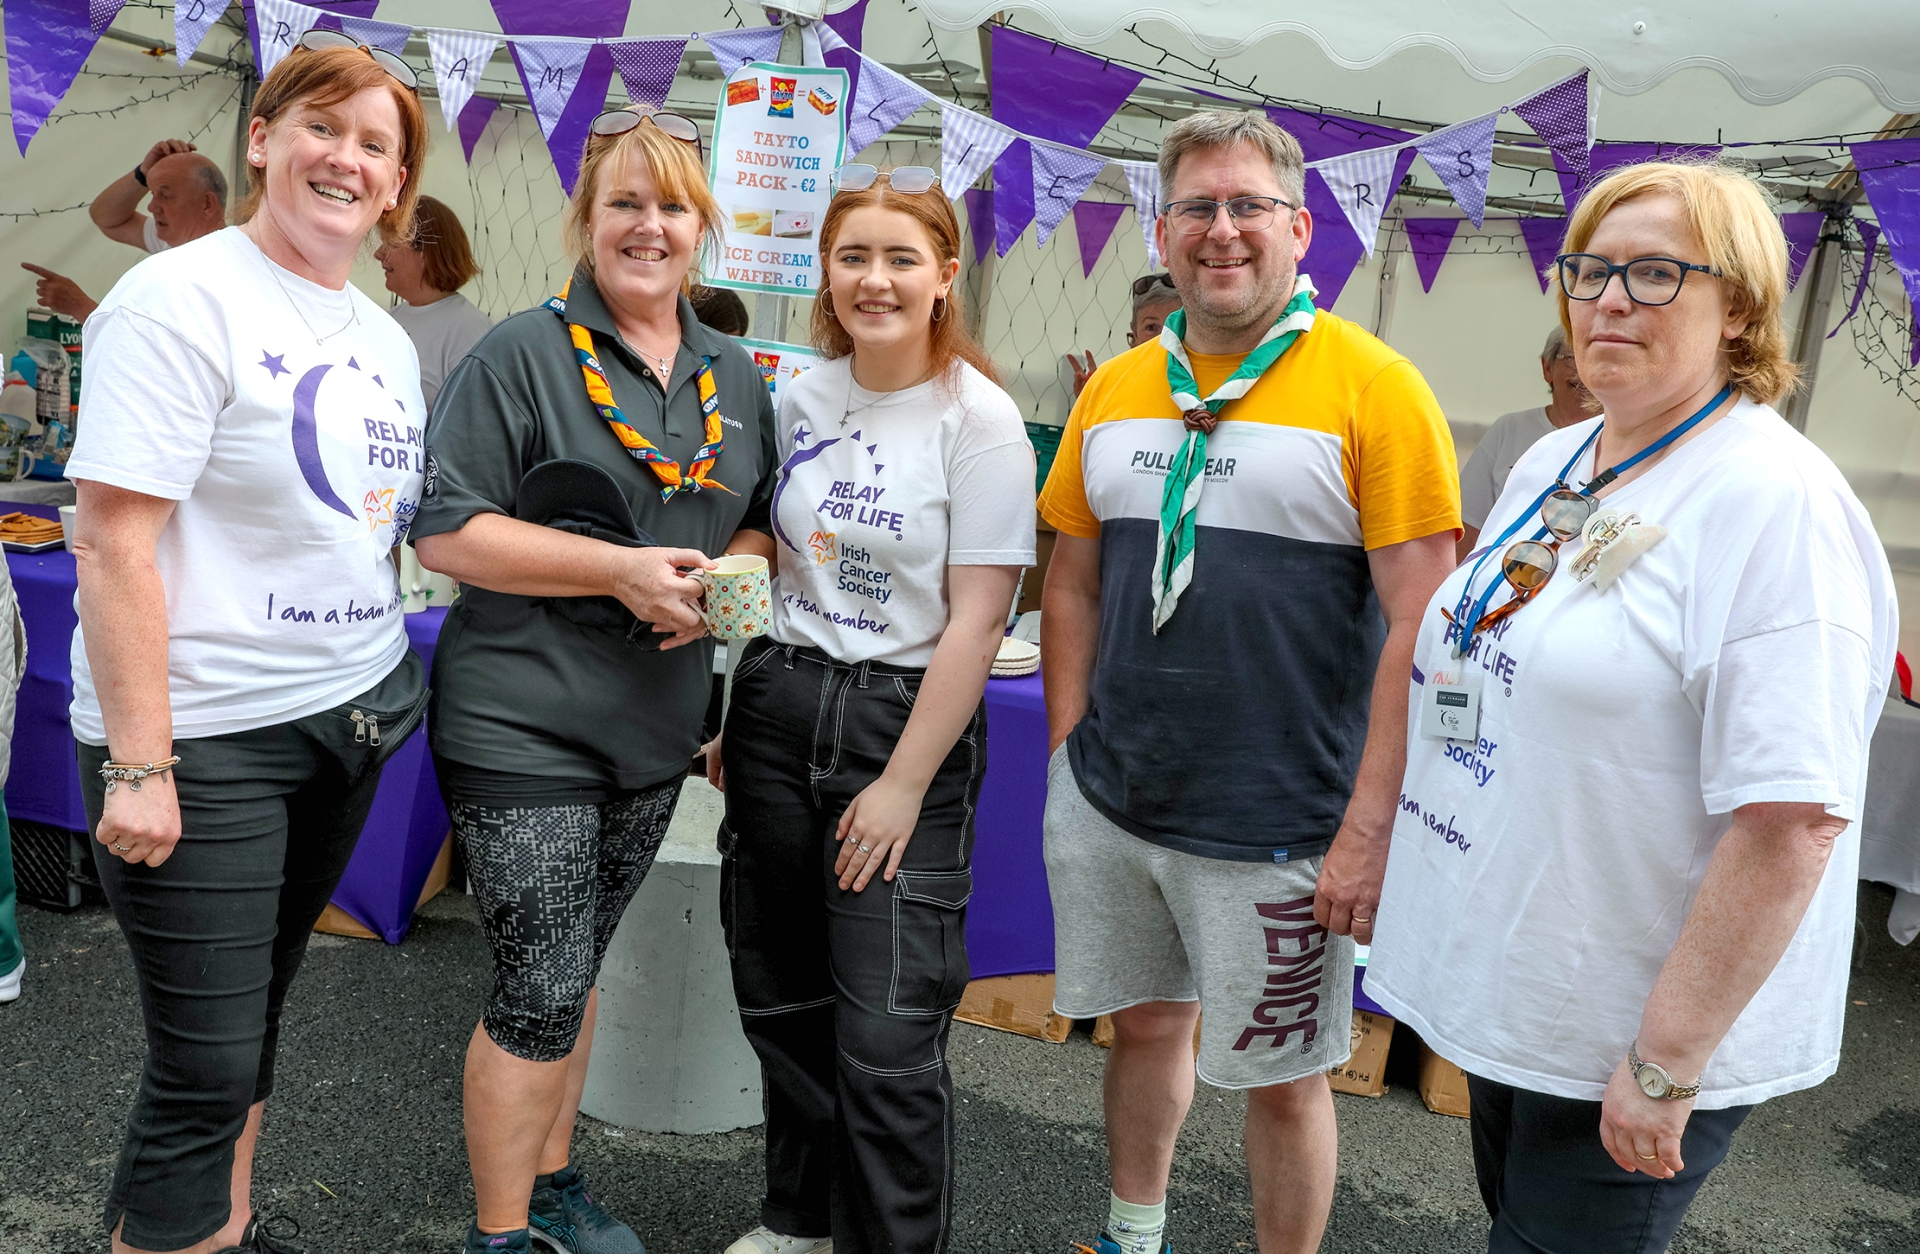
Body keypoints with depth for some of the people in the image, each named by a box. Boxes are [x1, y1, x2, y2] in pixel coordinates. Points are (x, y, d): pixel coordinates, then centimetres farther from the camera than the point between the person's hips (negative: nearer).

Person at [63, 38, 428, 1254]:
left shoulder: (385, 338, 12)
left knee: (259, 1007, 20)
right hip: (212, 734, -7)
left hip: (354, 705, 7)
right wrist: (137, 764, -20)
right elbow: (115, 540, -17)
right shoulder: (184, 298, -11)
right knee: (207, 1062, -1)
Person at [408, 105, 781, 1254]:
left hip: (655, 727, 6)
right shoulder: (523, 357, -8)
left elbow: (766, 520, 18)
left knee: (575, 966, 19)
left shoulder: (736, 378, 10)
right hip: (524, 722, -5)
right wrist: (624, 568, -20)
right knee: (541, 991, -2)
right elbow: (447, 531, -13)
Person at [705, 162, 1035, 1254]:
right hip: (780, 702, 5)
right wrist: (730, 712, 11)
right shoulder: (801, 397, 7)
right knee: (779, 997, 14)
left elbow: (974, 623, -12)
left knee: (887, 1031, -4)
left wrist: (904, 782, -14)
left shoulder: (979, 420, -9)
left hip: (906, 719, -5)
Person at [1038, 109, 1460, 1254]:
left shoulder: (1374, 387, -9)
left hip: (1278, 830, -4)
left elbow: (1420, 622, -12)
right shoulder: (1115, 388, 6)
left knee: (1282, 1074, 9)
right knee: (1145, 1022, 20)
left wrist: (1370, 829, -15)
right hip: (1106, 806, 5)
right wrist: (1068, 753, 7)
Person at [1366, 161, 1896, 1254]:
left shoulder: (1780, 503, -20)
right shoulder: (1549, 464, 6)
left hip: (1636, 1027, -7)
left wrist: (1666, 1063, -22)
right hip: (1507, 985, 8)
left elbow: (1792, 824, -25)